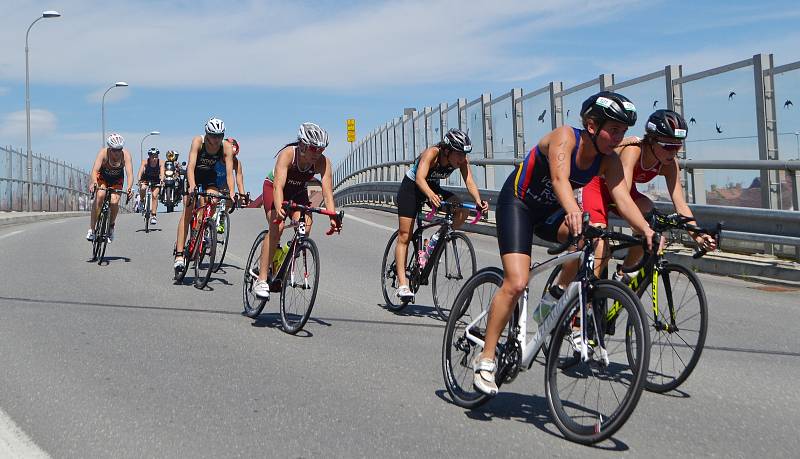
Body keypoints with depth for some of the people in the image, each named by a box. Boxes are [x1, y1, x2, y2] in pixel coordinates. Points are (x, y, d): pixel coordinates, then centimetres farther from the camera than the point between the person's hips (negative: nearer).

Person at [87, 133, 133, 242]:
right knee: (99, 196, -28)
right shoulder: (103, 153, -30)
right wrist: (94, 183, -60)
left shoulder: (126, 155, -28)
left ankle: (111, 226, 7)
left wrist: (129, 188, -56)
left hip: (117, 180, 1)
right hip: (102, 177, -1)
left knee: (114, 202, -21)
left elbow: (130, 174, -37)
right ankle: (92, 229, -21)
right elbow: (94, 170, -40)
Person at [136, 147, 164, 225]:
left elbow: (162, 173, -33)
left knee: (155, 196, -16)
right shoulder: (145, 162, -23)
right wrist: (139, 180, -52)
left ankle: (153, 215, -8)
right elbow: (140, 171, -35)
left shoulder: (160, 162, -21)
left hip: (155, 181, 0)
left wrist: (162, 180, -53)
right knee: (142, 188, -32)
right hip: (145, 179, 0)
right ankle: (142, 201, -1)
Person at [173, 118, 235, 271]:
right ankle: (179, 254, -18)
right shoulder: (198, 141, -26)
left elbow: (229, 173, -25)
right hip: (193, 177, -2)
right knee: (188, 212, -14)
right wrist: (192, 186, -49)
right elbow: (191, 166, -35)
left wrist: (231, 194, -38)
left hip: (210, 178, 2)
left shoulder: (226, 148, -21)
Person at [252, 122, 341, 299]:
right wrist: (279, 209, -62)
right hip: (273, 187, -3)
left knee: (305, 226, -23)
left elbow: (328, 192, -32)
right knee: (277, 227, -25)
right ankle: (261, 280, -22)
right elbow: (278, 185, -45)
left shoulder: (323, 162, -25)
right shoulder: (287, 154, -34)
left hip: (298, 192, 3)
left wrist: (333, 217, -47)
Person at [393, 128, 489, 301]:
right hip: (411, 187, -5)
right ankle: (402, 284, -9)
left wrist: (478, 201, -46)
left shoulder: (462, 160, -19)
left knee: (462, 212, -20)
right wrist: (431, 196, -64)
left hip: (433, 188, 5)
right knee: (404, 236, -9)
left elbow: (469, 182, -27)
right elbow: (420, 178, -45)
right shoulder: (431, 153, -33)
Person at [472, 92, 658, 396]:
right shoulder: (565, 137, -26)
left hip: (550, 211, 6)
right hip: (517, 203, -6)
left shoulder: (609, 161, -11)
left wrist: (646, 230, -42)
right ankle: (485, 359, -7)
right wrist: (573, 211, -63)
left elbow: (623, 198, -24)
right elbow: (560, 178, -44)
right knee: (516, 283, -19)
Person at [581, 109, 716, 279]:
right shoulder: (633, 150, -34)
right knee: (600, 249, -20)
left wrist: (697, 236, -34)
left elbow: (680, 204, -18)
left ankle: (622, 274, -6)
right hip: (596, 186, -5)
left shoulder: (669, 165, -17)